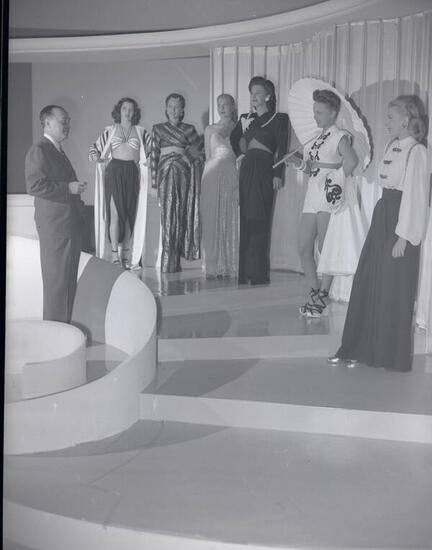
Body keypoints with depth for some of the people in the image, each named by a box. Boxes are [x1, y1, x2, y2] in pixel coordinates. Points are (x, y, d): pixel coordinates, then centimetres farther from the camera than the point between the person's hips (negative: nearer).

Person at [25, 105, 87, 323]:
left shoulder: (59, 151, 21)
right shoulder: (39, 150, -9)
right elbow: (34, 186, -20)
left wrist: (77, 193, 17)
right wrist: (68, 188, -18)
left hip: (71, 224, 9)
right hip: (54, 225, -9)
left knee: (69, 279, 13)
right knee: (56, 279, -5)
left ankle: (65, 325, 21)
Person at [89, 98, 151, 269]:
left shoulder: (140, 132, 14)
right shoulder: (110, 130, 12)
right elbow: (95, 147, 15)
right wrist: (95, 156, -5)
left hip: (132, 173, 2)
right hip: (114, 172, -1)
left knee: (130, 213, 1)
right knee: (115, 212, -8)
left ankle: (126, 253, 7)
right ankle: (114, 252, -5)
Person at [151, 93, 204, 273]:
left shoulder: (189, 129, 12)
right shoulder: (158, 129, 10)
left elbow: (202, 150, 14)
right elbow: (154, 155, 5)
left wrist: (196, 162, -1)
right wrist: (154, 178, -1)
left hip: (185, 175, 1)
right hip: (167, 173, -1)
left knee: (182, 214, -2)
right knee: (168, 213, -7)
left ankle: (173, 261, 4)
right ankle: (168, 262, -5)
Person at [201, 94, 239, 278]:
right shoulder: (210, 129, 14)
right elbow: (208, 157, 14)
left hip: (232, 175, -1)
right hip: (213, 175, 1)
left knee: (231, 220, -3)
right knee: (212, 220, -3)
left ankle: (231, 266, 1)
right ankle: (214, 266, 1)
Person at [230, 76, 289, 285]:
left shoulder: (279, 118, 2)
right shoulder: (246, 118, 16)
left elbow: (282, 148, -5)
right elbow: (234, 138, 33)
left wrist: (278, 174, -13)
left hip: (264, 170, -5)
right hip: (247, 169, 5)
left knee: (259, 219, -7)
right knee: (245, 219, 3)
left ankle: (259, 274, -3)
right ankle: (244, 272, 7)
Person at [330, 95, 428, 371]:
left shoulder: (417, 151, -12)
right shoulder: (391, 146, 11)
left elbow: (415, 196, -15)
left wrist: (404, 236, -17)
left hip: (401, 221, -8)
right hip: (382, 216, 8)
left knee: (394, 291, 1)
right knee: (366, 284, 9)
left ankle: (392, 354, 16)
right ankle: (358, 349, 19)